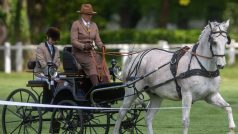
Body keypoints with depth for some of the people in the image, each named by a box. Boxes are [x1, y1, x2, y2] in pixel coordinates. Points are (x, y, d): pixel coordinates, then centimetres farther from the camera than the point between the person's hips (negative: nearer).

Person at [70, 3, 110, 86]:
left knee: (102, 63, -24)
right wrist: (84, 46, -24)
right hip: (79, 53, -5)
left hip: (92, 52, 5)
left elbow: (98, 41, 13)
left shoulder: (94, 25, 19)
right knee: (91, 64, -32)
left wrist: (101, 46, -10)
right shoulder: (76, 24, 2)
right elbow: (73, 41, -7)